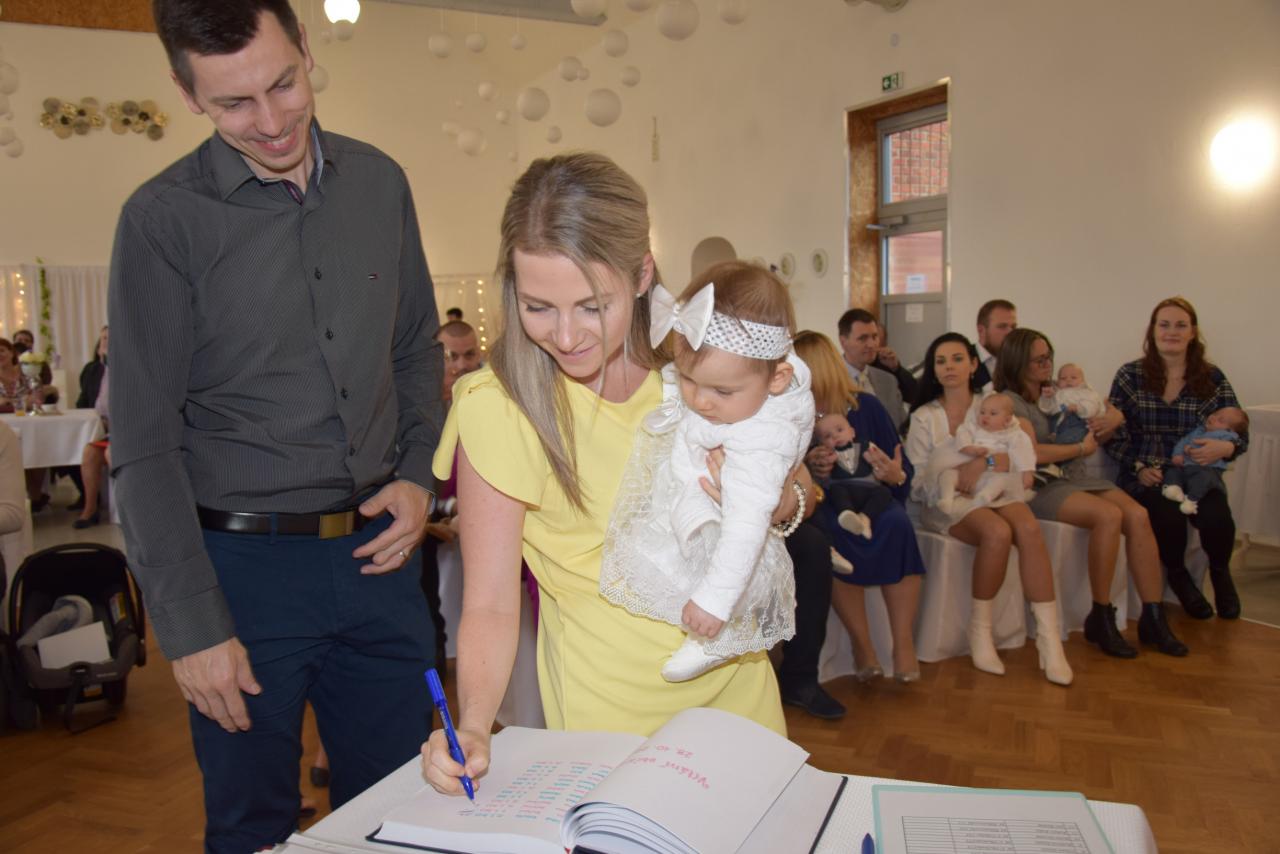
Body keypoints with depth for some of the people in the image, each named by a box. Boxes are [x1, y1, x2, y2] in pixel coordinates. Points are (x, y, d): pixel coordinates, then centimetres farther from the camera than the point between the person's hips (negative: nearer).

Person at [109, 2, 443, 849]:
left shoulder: (379, 182, 5)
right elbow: (145, 444, -9)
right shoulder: (164, 219, -8)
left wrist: (420, 475, -1)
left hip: (376, 548, 4)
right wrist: (191, 623, -10)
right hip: (246, 563, -3)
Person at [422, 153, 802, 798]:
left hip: (735, 671, 5)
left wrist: (774, 501, -18)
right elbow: (491, 603, -15)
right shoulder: (498, 407, -19)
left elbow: (796, 489, 4)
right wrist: (473, 724, -30)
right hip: (610, 703, -4)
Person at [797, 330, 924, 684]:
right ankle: (861, 643, -18)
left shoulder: (866, 406, 0)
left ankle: (904, 643, -18)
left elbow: (904, 471, 4)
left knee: (896, 524, -32)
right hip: (822, 505, -1)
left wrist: (895, 475, -19)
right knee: (832, 535, -35)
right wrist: (806, 468, -22)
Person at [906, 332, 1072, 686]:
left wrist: (984, 463, -15)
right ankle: (979, 630, -18)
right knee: (998, 531, -33)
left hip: (992, 494, 2)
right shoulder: (923, 417, 11)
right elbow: (916, 482, 3)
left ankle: (1049, 636, -29)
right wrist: (952, 478, -15)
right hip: (945, 502, -2)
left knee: (1029, 527, -31)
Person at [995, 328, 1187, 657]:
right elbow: (1031, 453, -16)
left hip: (1076, 476, 7)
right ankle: (1100, 619, -18)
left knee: (1138, 515, -19)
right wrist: (1082, 448, -6)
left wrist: (1107, 420, 6)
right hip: (1042, 485, -7)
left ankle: (1153, 618, -14)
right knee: (1109, 515, -30)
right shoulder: (1010, 400, -3)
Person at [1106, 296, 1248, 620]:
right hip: (1145, 477, -1)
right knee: (1169, 518, -31)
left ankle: (1220, 573, 10)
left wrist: (1225, 447, -15)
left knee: (1217, 519, -28)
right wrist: (1139, 468, -12)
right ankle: (1178, 577, 5)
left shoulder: (1212, 377, 7)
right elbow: (1114, 436, 2)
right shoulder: (1130, 376, 2)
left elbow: (1240, 433, 8)